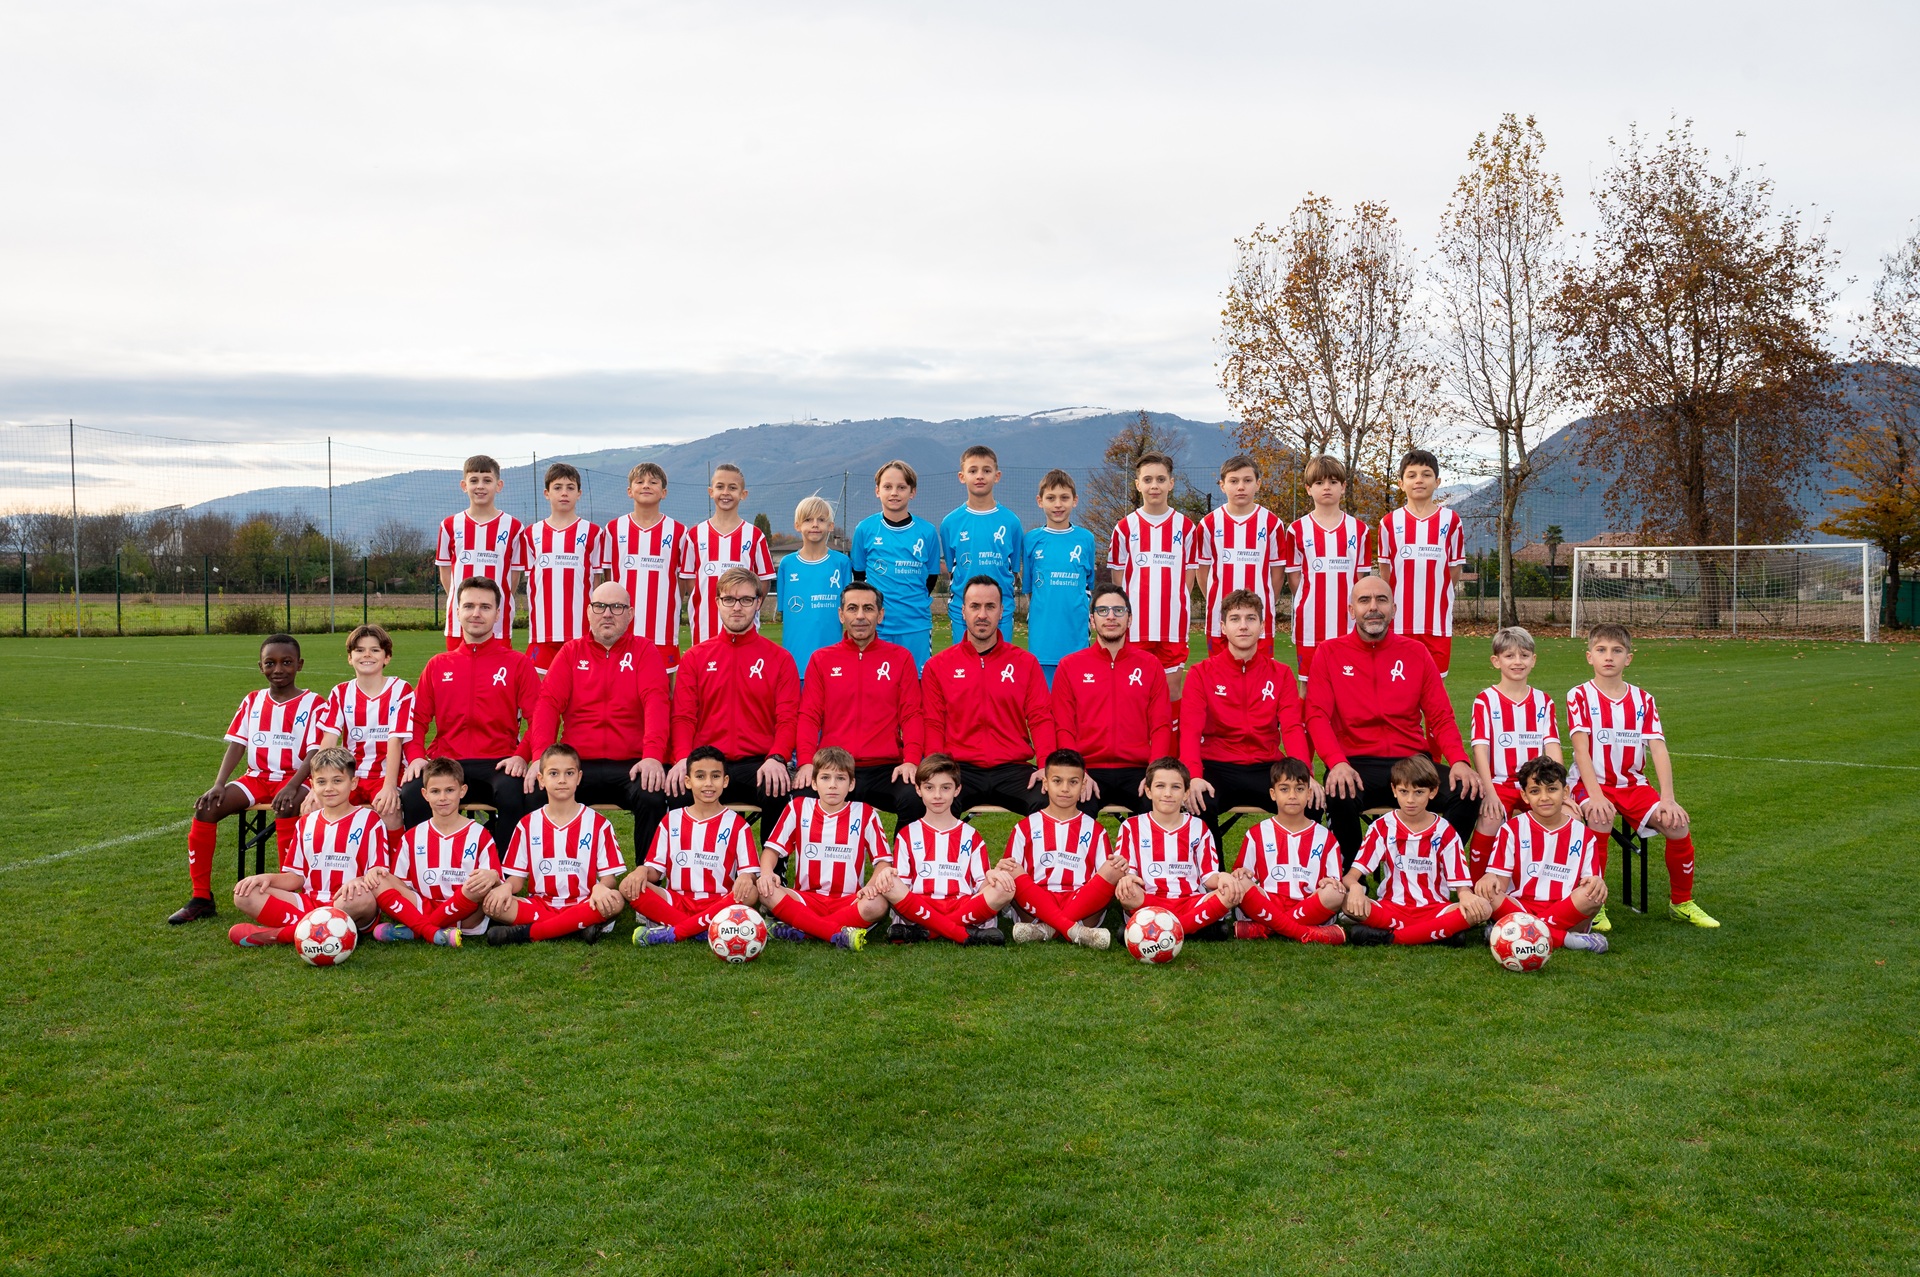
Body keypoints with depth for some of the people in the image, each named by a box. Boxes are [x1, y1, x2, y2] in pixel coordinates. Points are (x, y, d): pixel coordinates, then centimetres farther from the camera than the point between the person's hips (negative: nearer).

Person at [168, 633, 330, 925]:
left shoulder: (313, 704, -3)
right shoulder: (252, 701, 11)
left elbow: (315, 754, -12)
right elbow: (236, 746, 5)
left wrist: (292, 786, -28)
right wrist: (219, 785, -11)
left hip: (294, 778, -5)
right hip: (256, 777, 5)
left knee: (285, 813, -38)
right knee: (206, 809, -18)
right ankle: (201, 898, -8)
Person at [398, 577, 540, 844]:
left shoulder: (517, 663, 9)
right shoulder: (438, 665, 18)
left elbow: (537, 718, 3)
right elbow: (418, 719, 15)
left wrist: (521, 756, -14)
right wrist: (416, 756, -3)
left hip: (498, 763, -2)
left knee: (512, 796, -36)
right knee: (410, 797, -29)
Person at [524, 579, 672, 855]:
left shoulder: (644, 651, 10)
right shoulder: (571, 652, 16)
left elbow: (655, 702, -5)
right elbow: (548, 703, 4)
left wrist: (652, 755, -23)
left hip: (631, 766, -1)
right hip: (578, 765, 2)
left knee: (653, 797, -32)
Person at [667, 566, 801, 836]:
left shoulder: (779, 658, 11)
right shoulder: (695, 656, 14)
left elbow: (787, 718, 2)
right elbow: (683, 716, 6)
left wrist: (776, 758, -18)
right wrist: (682, 759, -14)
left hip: (758, 763, -1)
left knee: (778, 792, -33)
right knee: (677, 793, -30)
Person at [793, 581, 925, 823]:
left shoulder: (901, 658, 12)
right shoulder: (821, 660, 14)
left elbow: (911, 715, 6)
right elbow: (809, 716, 7)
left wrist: (911, 760, -12)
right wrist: (806, 762, -10)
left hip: (887, 769, 0)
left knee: (916, 800, -30)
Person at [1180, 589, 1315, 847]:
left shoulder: (1281, 674, 9)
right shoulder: (1202, 673, 3)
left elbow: (1292, 729, -3)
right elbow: (1190, 729, -8)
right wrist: (1194, 776, -27)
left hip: (1266, 769, 2)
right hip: (1217, 769, -1)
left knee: (1309, 802, -26)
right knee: (1199, 805, -33)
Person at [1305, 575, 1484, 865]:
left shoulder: (1415, 653, 11)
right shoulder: (1330, 653, 5)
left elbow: (1441, 717, 8)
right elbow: (1317, 715, -4)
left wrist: (1459, 760, -12)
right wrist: (1337, 762, -23)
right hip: (1356, 766, -3)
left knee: (1468, 792, -22)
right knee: (1339, 796, -35)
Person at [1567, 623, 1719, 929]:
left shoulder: (1642, 700, 7)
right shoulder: (1579, 696, -3)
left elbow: (1659, 749, -2)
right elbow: (1581, 749, -14)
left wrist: (1667, 798, -15)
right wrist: (1596, 796, -26)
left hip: (1633, 784, 4)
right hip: (1592, 783, -4)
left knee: (1678, 825, -18)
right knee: (1600, 820, -35)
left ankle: (1681, 902, 6)